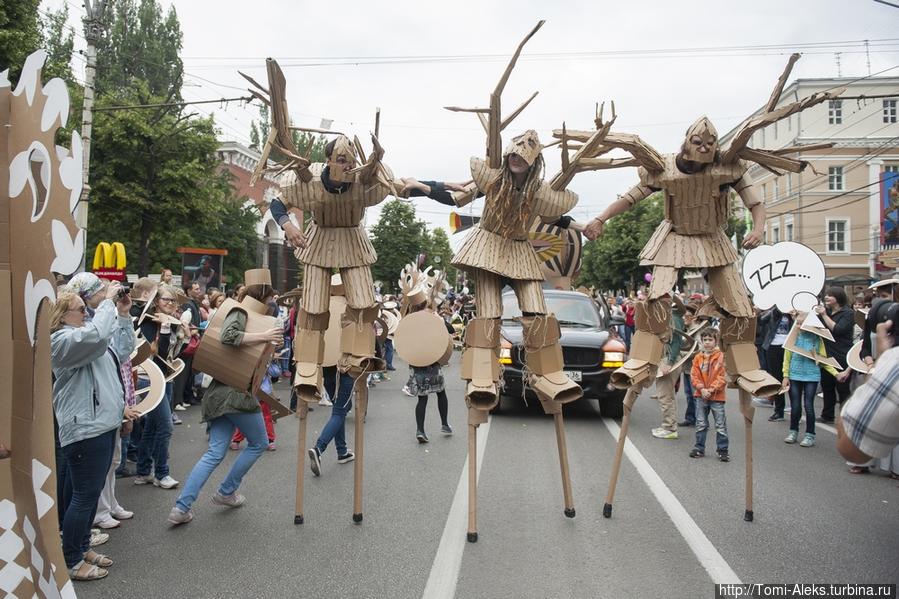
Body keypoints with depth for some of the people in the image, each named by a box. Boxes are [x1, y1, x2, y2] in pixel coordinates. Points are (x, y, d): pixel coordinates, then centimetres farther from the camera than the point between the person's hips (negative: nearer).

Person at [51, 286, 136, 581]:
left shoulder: (82, 333, 17)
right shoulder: (62, 340, -15)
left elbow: (122, 351, 19)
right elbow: (97, 336, -34)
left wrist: (123, 315, 11)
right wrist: (108, 301, -23)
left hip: (101, 424, 10)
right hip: (85, 428, -10)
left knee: (89, 493, 19)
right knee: (83, 496, -2)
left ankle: (82, 547, 31)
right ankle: (71, 562, 11)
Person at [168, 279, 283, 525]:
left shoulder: (242, 315, 20)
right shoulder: (239, 313, -8)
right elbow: (228, 336, -29)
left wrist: (268, 345, 13)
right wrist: (264, 337, -27)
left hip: (218, 394, 9)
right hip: (236, 394, -9)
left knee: (215, 453, 7)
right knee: (259, 443, 11)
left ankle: (181, 508, 1)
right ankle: (226, 492, 18)